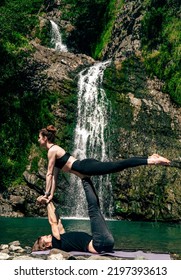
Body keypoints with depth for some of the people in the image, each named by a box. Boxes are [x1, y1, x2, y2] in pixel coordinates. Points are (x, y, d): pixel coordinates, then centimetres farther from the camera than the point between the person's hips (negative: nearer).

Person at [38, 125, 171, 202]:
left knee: (116, 166, -16)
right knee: (117, 165, 4)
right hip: (87, 166, 8)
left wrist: (46, 193, 0)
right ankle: (150, 158, 3)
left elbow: (49, 174, -7)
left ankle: (150, 161, -22)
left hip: (86, 167, -8)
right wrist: (52, 194, 22)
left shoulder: (52, 150, -6)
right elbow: (55, 174, 24)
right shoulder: (54, 149, 22)